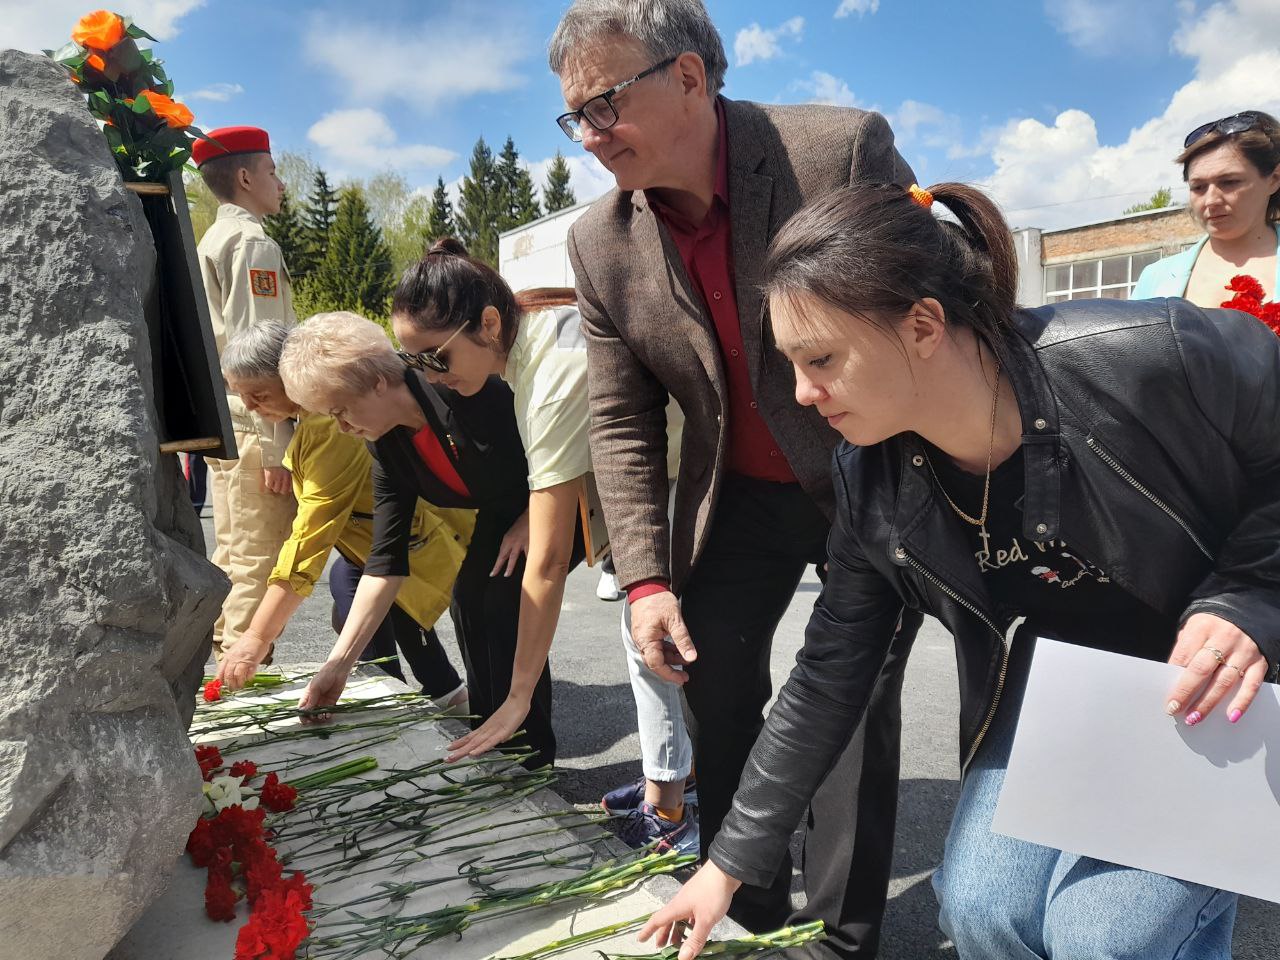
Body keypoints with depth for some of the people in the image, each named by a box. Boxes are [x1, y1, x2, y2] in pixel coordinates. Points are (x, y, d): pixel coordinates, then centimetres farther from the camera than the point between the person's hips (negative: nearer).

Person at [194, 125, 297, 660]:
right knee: (258, 566, -7)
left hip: (222, 423, 10)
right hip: (253, 428, -10)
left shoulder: (210, 242, 20)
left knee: (231, 558, 16)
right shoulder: (253, 242, -9)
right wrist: (277, 446, -20)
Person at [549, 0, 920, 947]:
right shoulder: (600, 241, -7)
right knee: (712, 680, 10)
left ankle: (846, 931, 23)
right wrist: (646, 576, -10)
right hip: (740, 492, 4)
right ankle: (748, 911, 33)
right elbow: (622, 423, -3)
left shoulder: (844, 150, -20)